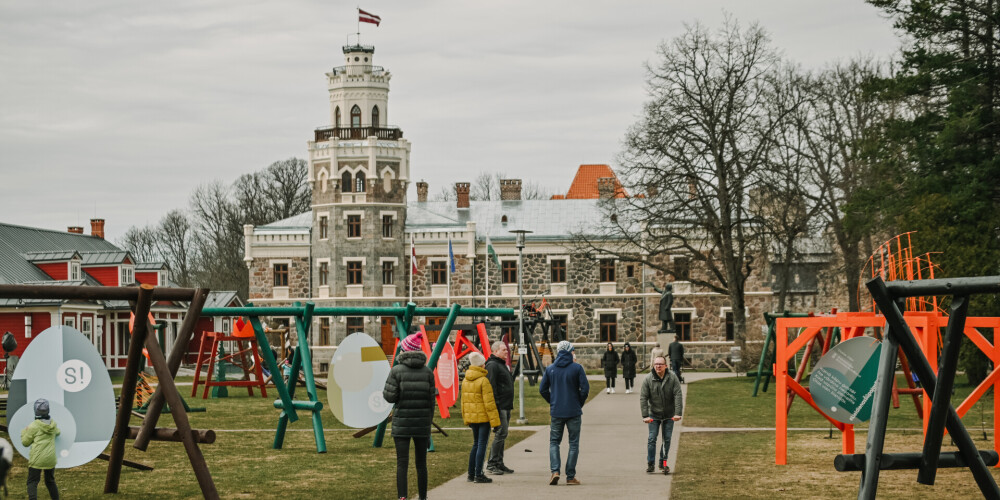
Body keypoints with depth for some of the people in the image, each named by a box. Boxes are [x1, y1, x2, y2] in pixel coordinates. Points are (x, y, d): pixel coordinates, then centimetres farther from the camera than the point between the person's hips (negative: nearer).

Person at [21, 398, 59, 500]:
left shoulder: (33, 426, -13)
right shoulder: (53, 424, 3)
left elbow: (25, 442, -1)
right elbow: (57, 432, 28)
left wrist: (24, 432, 15)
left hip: (37, 459, -5)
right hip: (50, 458, 5)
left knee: (32, 482, -1)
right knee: (50, 482, 20)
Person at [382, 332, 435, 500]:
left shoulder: (397, 370, -6)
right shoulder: (428, 371, 2)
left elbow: (390, 396, -9)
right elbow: (431, 399, 4)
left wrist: (384, 391, 13)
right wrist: (429, 421, 12)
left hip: (402, 422, -3)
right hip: (422, 423, 3)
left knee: (402, 463, -4)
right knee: (421, 463, 12)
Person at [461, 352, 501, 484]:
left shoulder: (465, 381, 8)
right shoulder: (483, 381, -15)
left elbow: (463, 401, 15)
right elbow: (489, 402, -17)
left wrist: (466, 419, 24)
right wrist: (495, 421, -14)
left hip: (471, 417, 7)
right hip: (483, 417, -7)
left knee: (476, 444, 18)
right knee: (482, 444, -3)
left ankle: (471, 474, 19)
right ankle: (478, 475, -3)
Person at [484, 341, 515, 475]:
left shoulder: (502, 364, 21)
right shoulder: (492, 365, -12)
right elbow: (491, 386, -18)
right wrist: (495, 405, -23)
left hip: (506, 407, 10)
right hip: (499, 406, -10)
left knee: (502, 434, 11)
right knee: (501, 433, -12)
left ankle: (499, 463, 16)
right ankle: (491, 463, -9)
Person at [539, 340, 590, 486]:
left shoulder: (550, 369, 2)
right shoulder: (577, 368, -7)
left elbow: (542, 389, 3)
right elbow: (585, 388, -9)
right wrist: (579, 403, 6)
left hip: (556, 412, 2)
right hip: (574, 412, -2)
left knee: (554, 441, 12)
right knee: (573, 443, 7)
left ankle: (555, 470, -7)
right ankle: (570, 476, 7)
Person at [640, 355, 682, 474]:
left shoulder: (672, 379, -8)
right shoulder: (648, 380, -9)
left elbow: (678, 396, -11)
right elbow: (643, 398, -9)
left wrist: (678, 413, -19)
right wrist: (645, 415, -16)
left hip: (669, 415, 1)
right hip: (654, 415, -1)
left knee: (667, 439, 6)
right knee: (652, 439, -5)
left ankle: (663, 463, 19)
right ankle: (650, 464, 3)